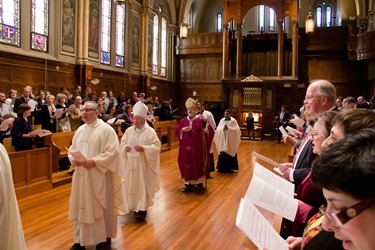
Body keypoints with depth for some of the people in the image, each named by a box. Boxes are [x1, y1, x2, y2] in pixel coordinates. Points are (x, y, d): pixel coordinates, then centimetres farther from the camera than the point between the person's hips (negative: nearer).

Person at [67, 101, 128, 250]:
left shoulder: (106, 129, -10)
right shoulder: (80, 130, 11)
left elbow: (112, 152, -17)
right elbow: (72, 149, 15)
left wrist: (94, 161, -23)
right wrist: (73, 159, -7)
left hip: (99, 176, -6)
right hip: (81, 176, 6)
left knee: (102, 208, 7)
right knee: (82, 207, 13)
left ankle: (105, 238, 25)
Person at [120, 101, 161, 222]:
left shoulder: (150, 131, -9)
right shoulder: (129, 130, 5)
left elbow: (156, 146, -13)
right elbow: (122, 143, 10)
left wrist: (143, 148, -24)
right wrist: (125, 147, -12)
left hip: (144, 164, -5)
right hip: (131, 164, 5)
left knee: (142, 185, -1)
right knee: (132, 184, 11)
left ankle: (142, 209, 6)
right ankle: (135, 206, 27)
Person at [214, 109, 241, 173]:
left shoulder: (233, 121, -3)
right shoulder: (222, 120, 7)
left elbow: (236, 129, -12)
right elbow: (218, 129, 2)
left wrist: (228, 128, -20)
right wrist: (223, 128, -17)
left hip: (230, 141, -2)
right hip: (222, 141, 3)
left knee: (230, 154, 2)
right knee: (222, 154, 4)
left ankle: (229, 167, 12)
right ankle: (222, 167, 13)